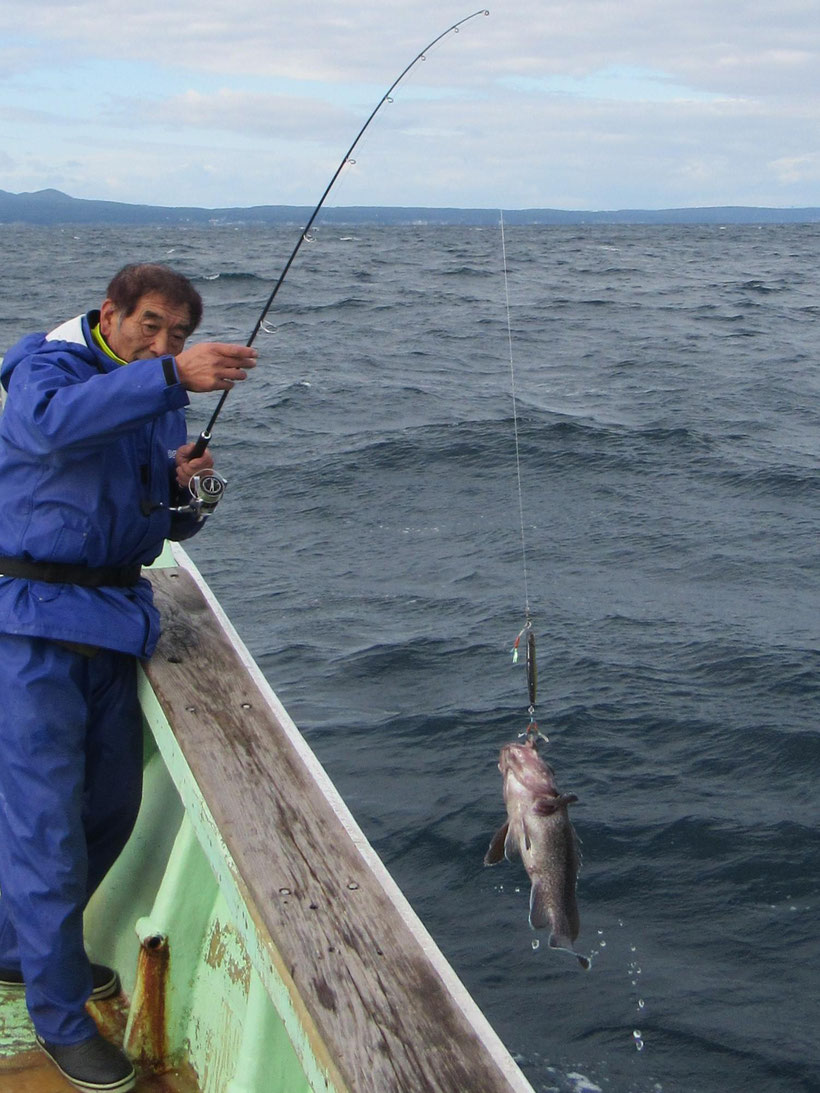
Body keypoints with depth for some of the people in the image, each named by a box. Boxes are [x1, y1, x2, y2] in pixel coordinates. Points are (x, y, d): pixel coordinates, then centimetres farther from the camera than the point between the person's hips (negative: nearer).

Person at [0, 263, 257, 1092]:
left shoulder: (162, 399, 14)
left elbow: (170, 528, 17)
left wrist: (181, 486, -7)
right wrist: (172, 376, -44)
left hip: (114, 615, 8)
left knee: (111, 802, 15)